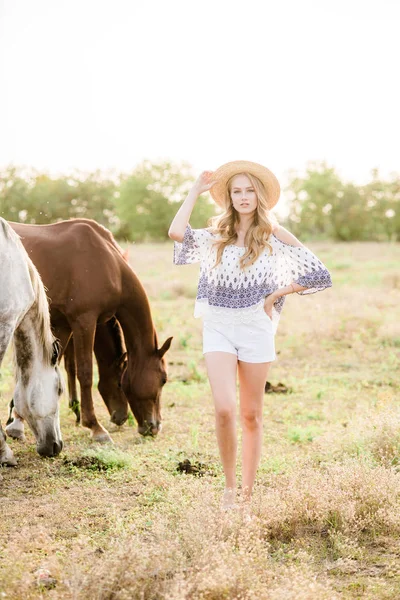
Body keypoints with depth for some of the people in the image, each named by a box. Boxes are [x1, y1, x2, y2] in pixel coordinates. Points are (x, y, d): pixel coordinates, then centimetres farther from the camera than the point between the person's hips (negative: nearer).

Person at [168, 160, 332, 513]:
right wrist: (196, 191, -2)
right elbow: (176, 232, -12)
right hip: (218, 327, 1)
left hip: (256, 327, -1)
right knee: (224, 408, -16)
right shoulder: (216, 236, 8)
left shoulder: (274, 235, 2)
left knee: (251, 415, 6)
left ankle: (248, 493, 17)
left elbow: (319, 275, 1)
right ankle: (229, 486, 3)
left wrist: (275, 296, -3)